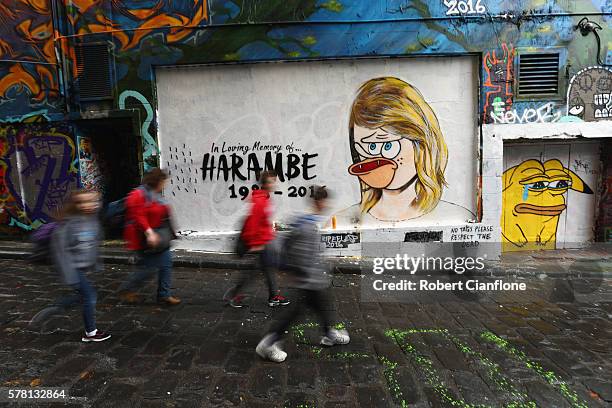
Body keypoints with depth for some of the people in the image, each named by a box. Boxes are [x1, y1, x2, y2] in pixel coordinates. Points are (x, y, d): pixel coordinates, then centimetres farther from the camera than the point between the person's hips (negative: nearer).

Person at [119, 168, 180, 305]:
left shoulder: (156, 195, 13)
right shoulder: (139, 195, -16)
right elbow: (138, 217, -24)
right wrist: (149, 233, -30)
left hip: (161, 239, 10)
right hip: (148, 240, -9)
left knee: (166, 265, 9)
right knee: (149, 269, -2)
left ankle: (164, 294, 18)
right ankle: (126, 290, 20)